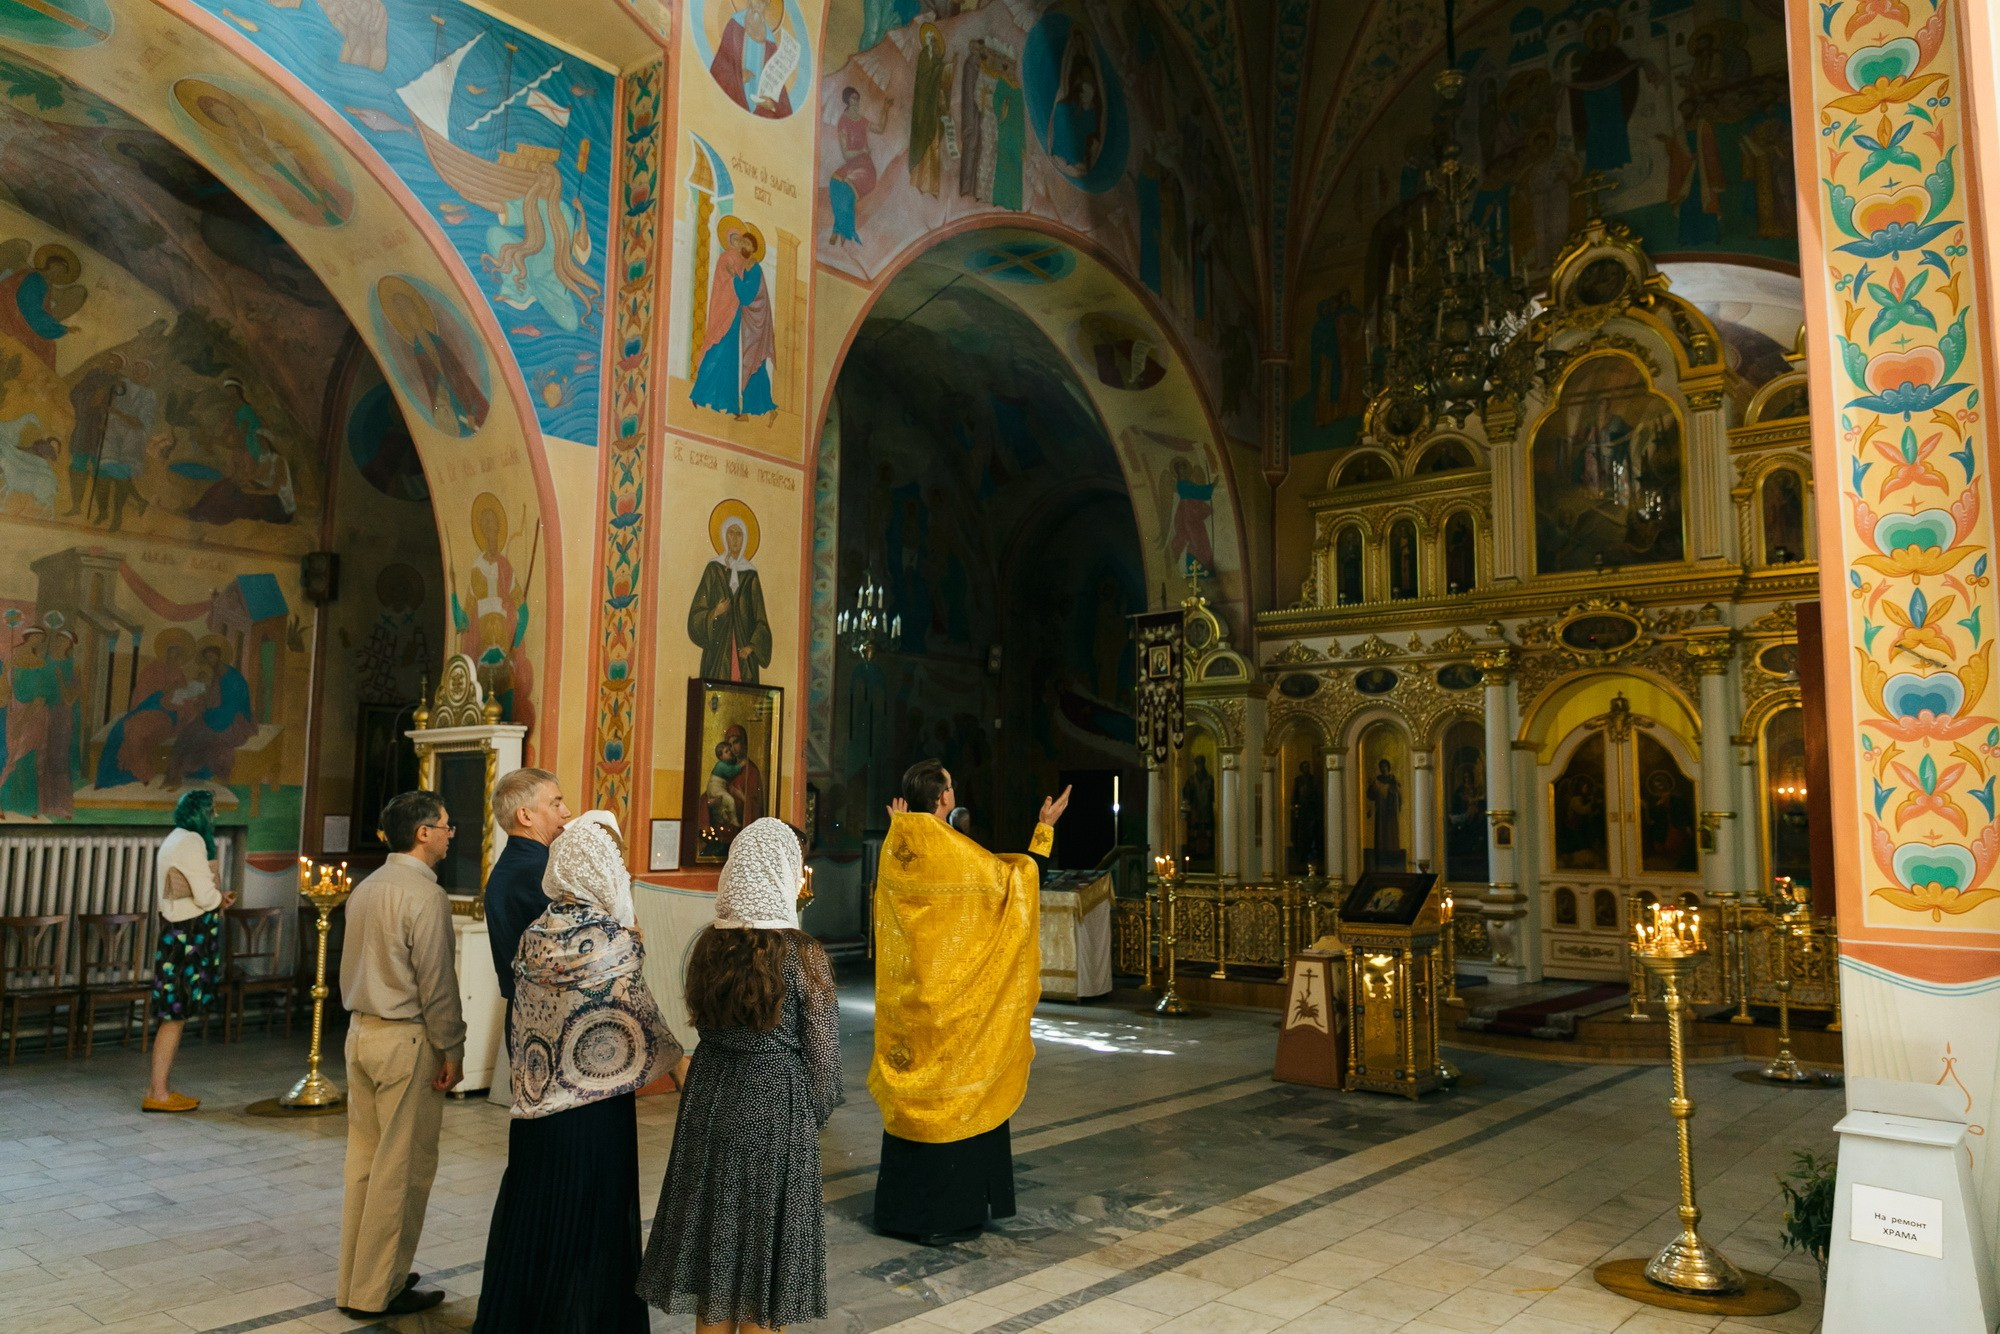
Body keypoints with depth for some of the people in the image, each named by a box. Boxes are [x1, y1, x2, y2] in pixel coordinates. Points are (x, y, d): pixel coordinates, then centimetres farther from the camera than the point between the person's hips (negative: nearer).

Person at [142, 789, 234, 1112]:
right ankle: (157, 1094, 1)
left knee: (174, 1014, 14)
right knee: (176, 1015, -4)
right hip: (188, 938, -10)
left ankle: (160, 1087, 19)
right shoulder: (191, 841, -15)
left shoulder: (175, 840, 17)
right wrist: (222, 899, 2)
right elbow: (206, 896, -18)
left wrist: (216, 898, 8)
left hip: (176, 936, 10)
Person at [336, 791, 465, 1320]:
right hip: (406, 1039, -9)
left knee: (364, 1159, 14)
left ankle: (354, 1281, 23)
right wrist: (451, 1048, -9)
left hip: (362, 1032, 9)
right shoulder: (426, 895, -17)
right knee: (402, 1169, 1)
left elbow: (352, 966, 15)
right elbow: (436, 980, -17)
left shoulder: (365, 889, 9)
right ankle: (376, 1292, 9)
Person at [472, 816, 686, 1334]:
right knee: (590, 1223, 7)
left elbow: (520, 1023, 8)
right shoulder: (615, 942, -17)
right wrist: (679, 1062, 7)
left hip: (536, 1107, 6)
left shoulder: (533, 938, -1)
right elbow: (643, 1022, -9)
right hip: (596, 1113, -6)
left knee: (533, 1217, 17)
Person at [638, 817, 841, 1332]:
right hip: (777, 1112, -4)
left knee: (714, 1246, 16)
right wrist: (811, 1118, 7)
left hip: (710, 1104, 5)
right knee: (762, 1258, 9)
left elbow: (707, 1026, 8)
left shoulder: (709, 945, -3)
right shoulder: (804, 954, -15)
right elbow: (823, 1058, -8)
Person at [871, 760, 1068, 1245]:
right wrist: (1046, 827, 2)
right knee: (954, 1095, 4)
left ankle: (900, 1208, 23)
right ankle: (946, 1216, 12)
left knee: (910, 1093, 14)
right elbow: (1022, 879, -8)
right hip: (952, 998, -6)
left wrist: (898, 826, 27)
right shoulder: (957, 852, -17)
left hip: (906, 996, 6)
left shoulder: (894, 850, 0)